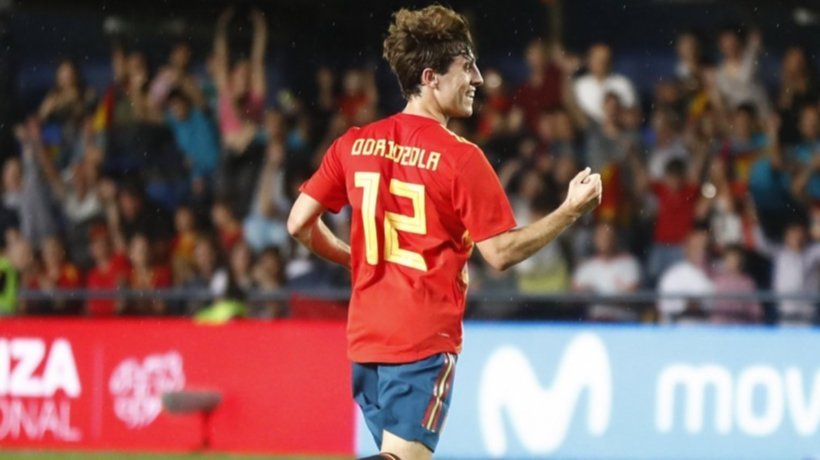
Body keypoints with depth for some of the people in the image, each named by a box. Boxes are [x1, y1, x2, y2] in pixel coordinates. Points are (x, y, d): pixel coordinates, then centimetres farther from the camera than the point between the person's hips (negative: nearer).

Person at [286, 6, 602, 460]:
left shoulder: (354, 144, 5)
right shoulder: (459, 157, -12)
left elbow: (300, 224, 6)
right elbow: (500, 253, -11)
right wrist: (570, 210, -4)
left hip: (365, 336, 7)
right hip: (425, 341, -7)